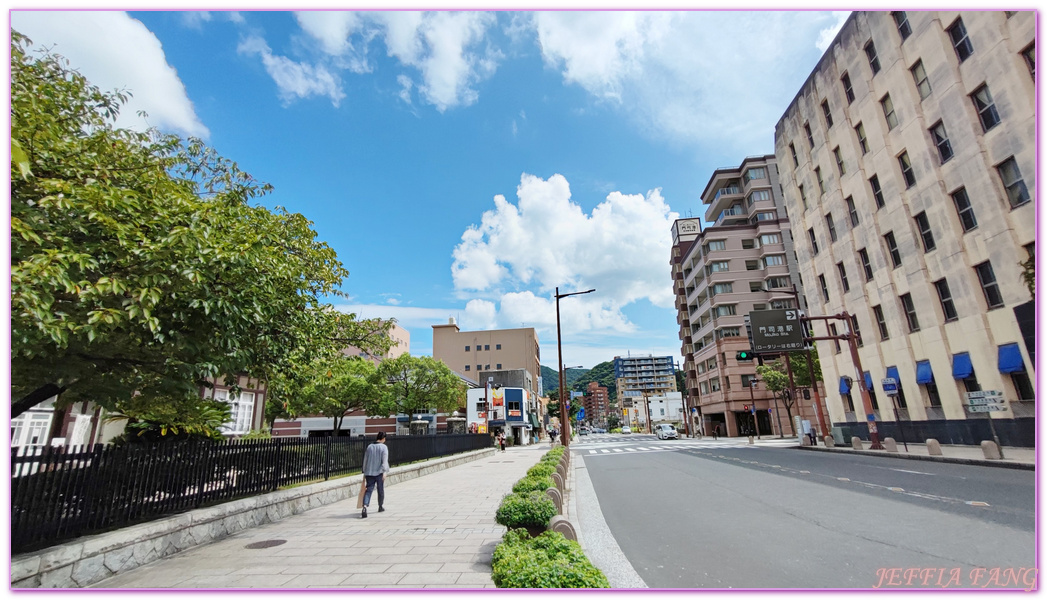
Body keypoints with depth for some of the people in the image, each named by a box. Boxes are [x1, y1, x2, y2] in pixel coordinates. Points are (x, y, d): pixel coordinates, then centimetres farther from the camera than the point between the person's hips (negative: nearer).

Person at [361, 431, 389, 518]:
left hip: (369, 473, 3)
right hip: (379, 472, -3)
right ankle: (381, 507, 30)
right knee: (381, 490, 14)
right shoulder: (384, 447, -5)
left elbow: (365, 460, 12)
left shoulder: (369, 447, 8)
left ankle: (365, 507, -21)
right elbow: (384, 460, -14)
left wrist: (365, 472, 20)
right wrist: (384, 472, -15)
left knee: (369, 490, 0)